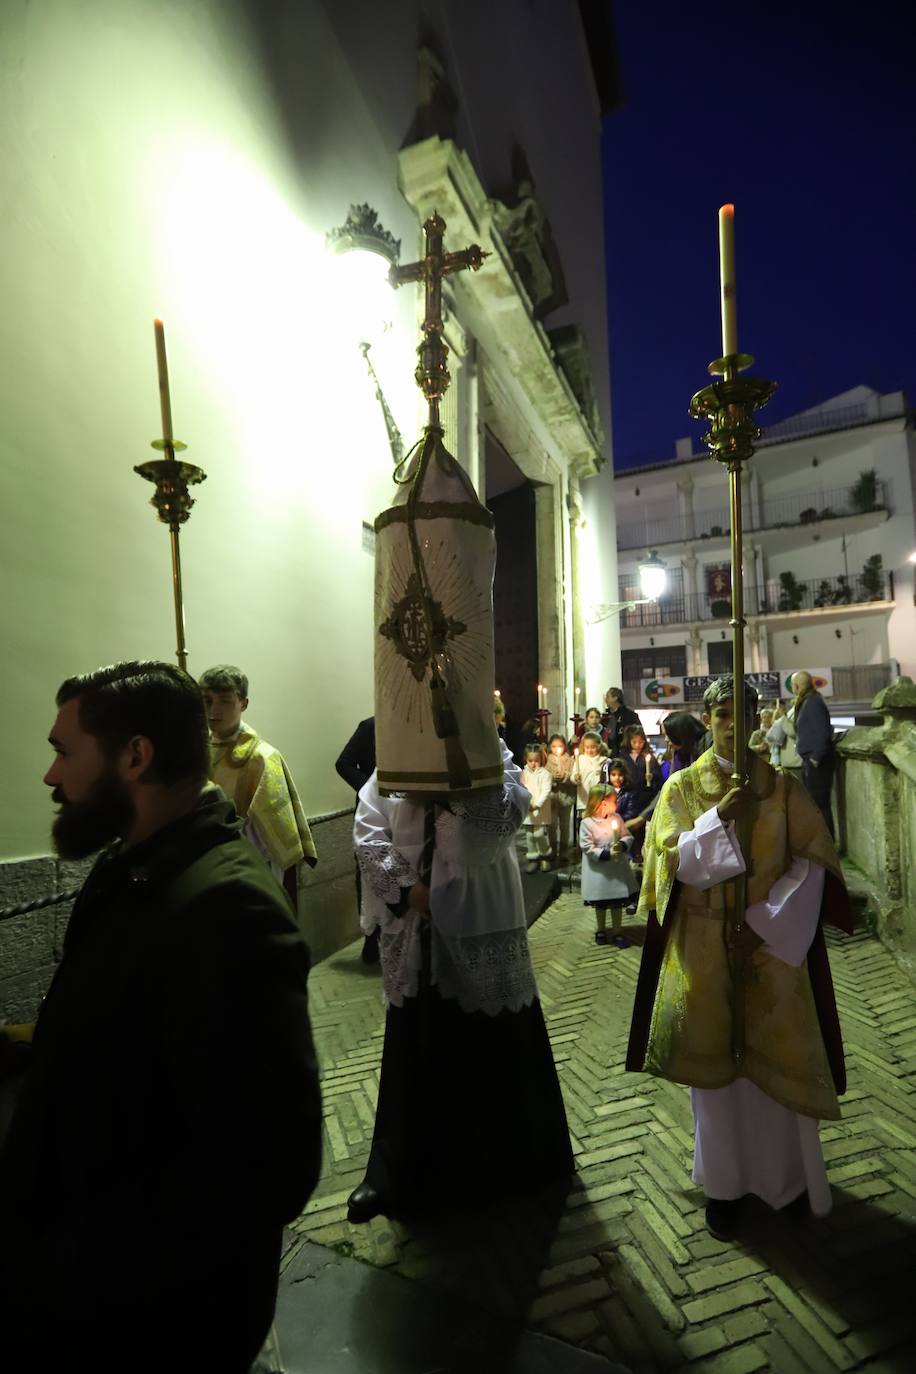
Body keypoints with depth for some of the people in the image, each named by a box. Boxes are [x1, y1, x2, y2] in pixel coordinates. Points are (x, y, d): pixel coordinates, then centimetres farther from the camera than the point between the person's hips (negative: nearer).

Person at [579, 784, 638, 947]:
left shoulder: (617, 818, -4)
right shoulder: (587, 823, -18)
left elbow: (628, 836, 2)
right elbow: (587, 848, -18)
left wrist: (622, 845, -19)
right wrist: (607, 854, -24)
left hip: (617, 868, 3)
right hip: (599, 871, -3)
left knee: (618, 903, 12)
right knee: (600, 904, 15)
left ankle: (617, 932, 27)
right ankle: (600, 930, 34)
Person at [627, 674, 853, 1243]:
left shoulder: (783, 786, -1)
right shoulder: (682, 786, -2)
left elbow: (812, 861, -6)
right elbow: (676, 863, -10)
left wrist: (763, 924, -14)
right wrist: (720, 817, -24)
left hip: (773, 941, 1)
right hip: (706, 946, 0)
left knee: (778, 1061, 11)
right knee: (717, 1061, 10)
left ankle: (788, 1174, 34)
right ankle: (725, 1181, 29)